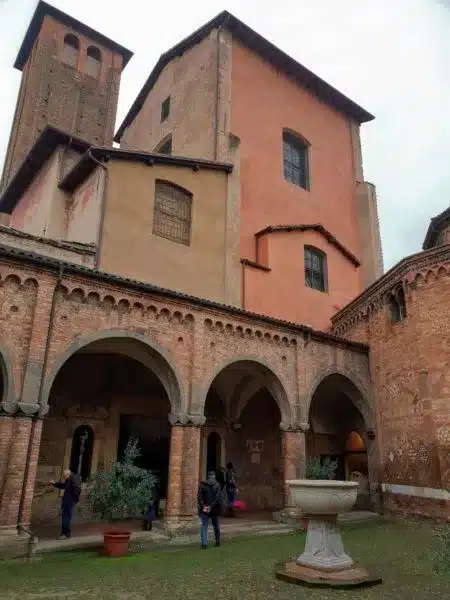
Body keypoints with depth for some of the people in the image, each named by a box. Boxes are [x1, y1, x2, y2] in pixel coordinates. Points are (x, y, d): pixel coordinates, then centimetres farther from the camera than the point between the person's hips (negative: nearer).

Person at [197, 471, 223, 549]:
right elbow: (218, 497, -12)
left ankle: (204, 543, -9)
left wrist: (203, 505, -10)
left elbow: (199, 496, -8)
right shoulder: (217, 485, -4)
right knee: (216, 525, 18)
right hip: (215, 509, 0)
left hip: (204, 509, 0)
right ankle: (217, 541, 28)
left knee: (204, 526, 3)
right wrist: (212, 506, -12)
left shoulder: (202, 485, -1)